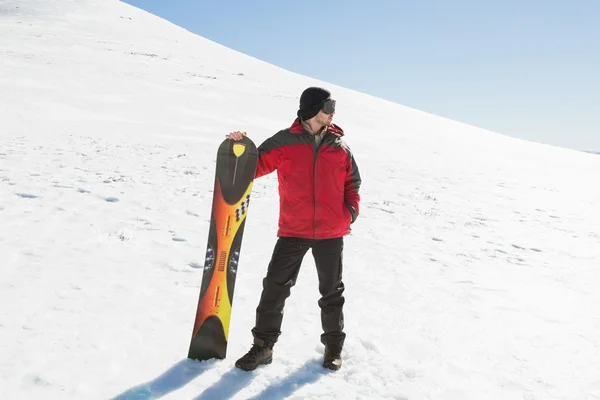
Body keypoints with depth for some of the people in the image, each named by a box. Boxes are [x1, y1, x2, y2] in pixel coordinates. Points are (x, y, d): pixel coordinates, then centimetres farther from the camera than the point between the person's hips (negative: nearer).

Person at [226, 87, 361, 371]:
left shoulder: (340, 148, 6)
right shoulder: (285, 142, -1)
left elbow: (351, 182, 14)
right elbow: (255, 167, -1)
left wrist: (352, 208, -3)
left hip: (331, 232, 2)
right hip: (293, 231, -2)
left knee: (332, 291, 13)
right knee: (275, 287, 0)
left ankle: (334, 344, 30)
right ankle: (263, 345, 14)